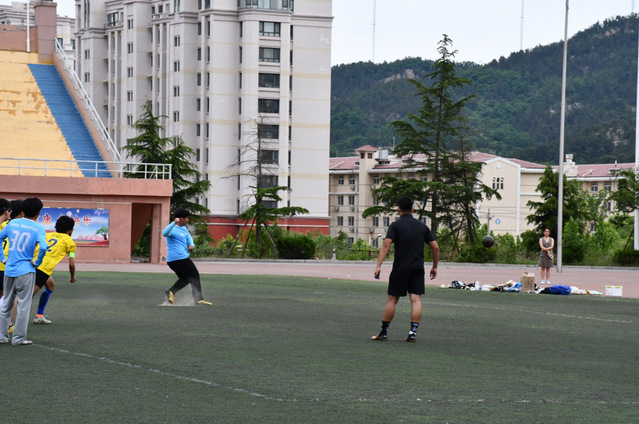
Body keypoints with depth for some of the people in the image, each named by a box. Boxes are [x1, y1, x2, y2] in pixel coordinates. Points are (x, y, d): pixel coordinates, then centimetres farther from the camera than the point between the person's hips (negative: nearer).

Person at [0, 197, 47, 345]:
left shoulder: (12, 223, 6)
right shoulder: (38, 228, -8)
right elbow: (43, 247, -22)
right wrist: (37, 262, -7)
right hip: (25, 271, -5)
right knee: (23, 306, 3)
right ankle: (19, 338, 5)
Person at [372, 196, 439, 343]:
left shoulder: (396, 225, -2)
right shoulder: (422, 226, 9)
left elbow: (386, 245, -14)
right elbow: (435, 247, 8)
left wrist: (378, 266, -18)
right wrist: (434, 267, 18)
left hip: (400, 269, -3)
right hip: (418, 268, 3)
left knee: (392, 300, 4)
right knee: (416, 300, 1)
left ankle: (383, 332, 9)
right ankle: (413, 332, -6)